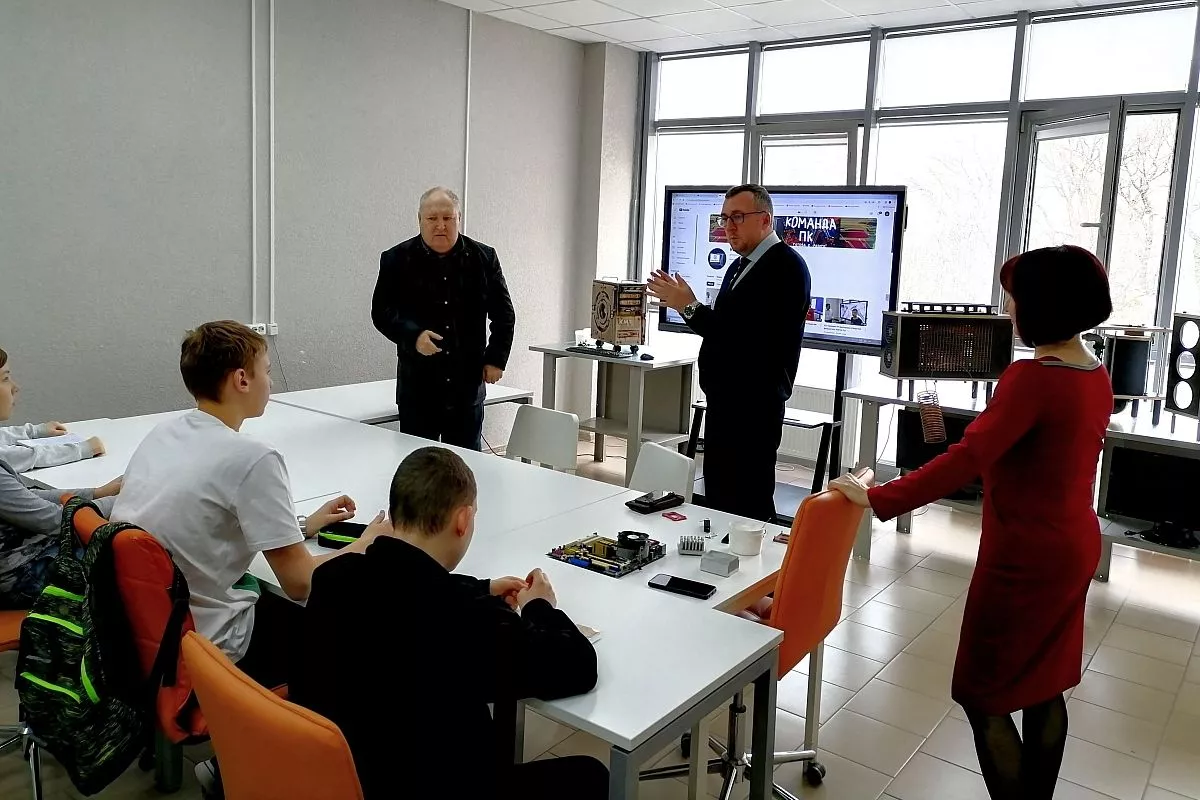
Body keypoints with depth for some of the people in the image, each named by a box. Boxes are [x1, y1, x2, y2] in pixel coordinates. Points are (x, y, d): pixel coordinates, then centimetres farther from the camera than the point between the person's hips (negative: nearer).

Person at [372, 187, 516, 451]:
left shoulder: (484, 258, 5)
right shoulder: (397, 260, 1)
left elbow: (504, 314, 11)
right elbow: (381, 312, -1)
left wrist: (496, 359, 3)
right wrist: (413, 335, -19)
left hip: (467, 386, 1)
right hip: (417, 385, -1)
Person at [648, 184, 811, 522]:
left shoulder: (785, 265, -12)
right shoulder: (740, 266, 18)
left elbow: (751, 335, -22)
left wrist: (690, 307, -17)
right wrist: (684, 302, 1)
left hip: (753, 408, -9)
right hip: (724, 402, 9)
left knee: (747, 506, -6)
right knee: (717, 500, 13)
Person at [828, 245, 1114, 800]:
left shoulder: (1032, 379, -24)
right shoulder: (1096, 377, 4)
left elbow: (966, 461, -31)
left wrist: (877, 499, -31)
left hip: (1028, 555, -9)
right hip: (1073, 543, 9)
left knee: (983, 694, 5)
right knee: (1042, 686, 20)